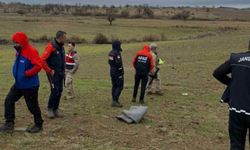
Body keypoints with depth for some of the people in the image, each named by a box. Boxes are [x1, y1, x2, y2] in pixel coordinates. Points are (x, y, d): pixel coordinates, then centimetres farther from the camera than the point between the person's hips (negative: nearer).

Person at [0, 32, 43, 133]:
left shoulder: (31, 51, -19)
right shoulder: (19, 52, 9)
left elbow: (38, 66, -27)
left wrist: (26, 74, -24)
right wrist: (17, 73, 10)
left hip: (30, 85, -9)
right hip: (18, 84, 9)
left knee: (32, 105, 4)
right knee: (9, 101, 5)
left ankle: (38, 125, 22)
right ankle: (9, 124, 13)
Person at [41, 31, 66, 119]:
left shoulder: (61, 47, 11)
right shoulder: (51, 46, -15)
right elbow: (42, 60, -21)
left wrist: (63, 70, 14)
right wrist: (49, 71, -16)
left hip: (60, 73, 8)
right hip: (53, 73, -8)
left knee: (60, 91, 7)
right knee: (55, 90, -10)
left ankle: (56, 109, 18)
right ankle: (50, 109, 6)